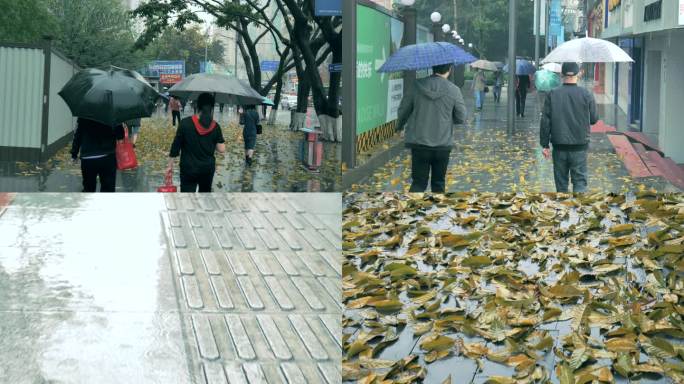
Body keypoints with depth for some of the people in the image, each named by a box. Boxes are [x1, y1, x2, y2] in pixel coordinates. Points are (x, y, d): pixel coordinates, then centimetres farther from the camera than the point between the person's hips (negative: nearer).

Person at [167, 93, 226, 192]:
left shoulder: (186, 123, -9)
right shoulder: (215, 126, -4)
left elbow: (176, 145, -5)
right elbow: (222, 149, -5)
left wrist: (170, 165, 5)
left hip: (188, 168, -3)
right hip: (208, 168, 3)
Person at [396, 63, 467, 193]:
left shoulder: (417, 86, -6)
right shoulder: (453, 90, -9)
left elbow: (403, 110, 2)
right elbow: (461, 118, -2)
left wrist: (399, 126, 23)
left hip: (419, 143, 1)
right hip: (443, 144, 0)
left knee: (418, 182, 5)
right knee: (439, 182, 14)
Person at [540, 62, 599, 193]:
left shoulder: (552, 95, -5)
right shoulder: (586, 95, -7)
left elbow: (545, 121, -4)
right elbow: (594, 119, 2)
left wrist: (545, 144, 3)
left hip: (559, 147, 1)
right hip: (579, 147, -1)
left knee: (561, 181, 13)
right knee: (580, 180, 2)